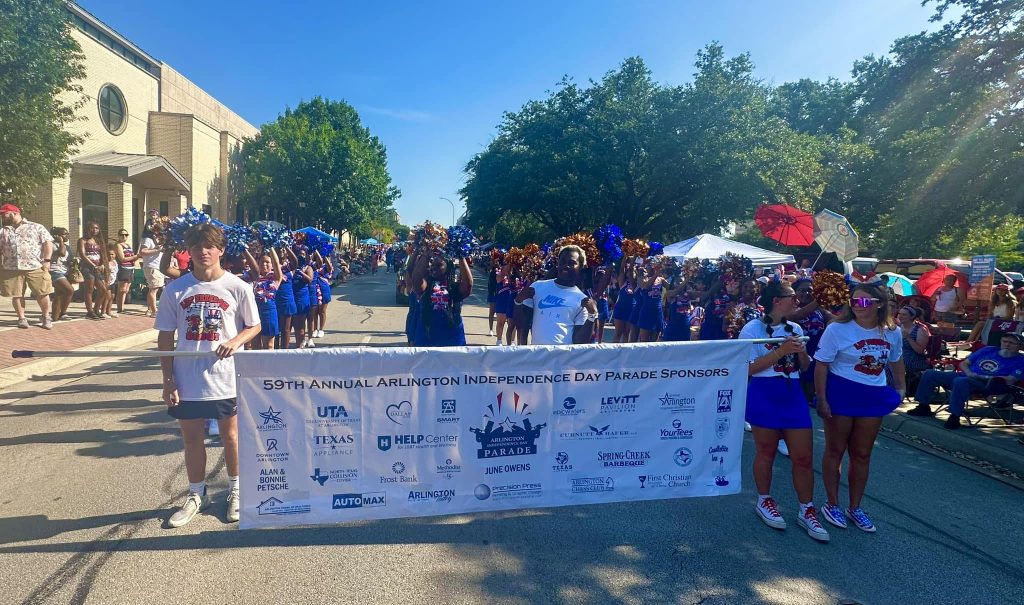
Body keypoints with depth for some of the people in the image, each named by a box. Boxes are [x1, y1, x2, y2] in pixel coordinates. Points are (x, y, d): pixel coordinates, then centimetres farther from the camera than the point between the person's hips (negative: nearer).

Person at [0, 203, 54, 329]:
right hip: (11, 269, 3)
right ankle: (22, 318, 15)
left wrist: (47, 260, -10)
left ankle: (46, 317, 13)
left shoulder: (36, 227, 6)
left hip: (35, 267, -3)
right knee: (16, 295, 4)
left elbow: (48, 243, 0)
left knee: (42, 293, -1)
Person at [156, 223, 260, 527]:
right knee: (192, 438, 14)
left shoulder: (237, 287, -6)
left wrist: (235, 341, -17)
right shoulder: (175, 290, -1)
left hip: (226, 379, -2)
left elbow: (254, 326, 4)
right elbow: (165, 337, 3)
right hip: (187, 381, 2)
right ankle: (197, 494, 33)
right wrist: (168, 380, 0)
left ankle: (235, 490, 33)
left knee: (230, 435, 13)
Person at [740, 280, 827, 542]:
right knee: (766, 452, 8)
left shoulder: (795, 329, 9)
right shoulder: (752, 329, -8)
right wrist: (781, 351, -20)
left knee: (803, 456, 4)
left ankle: (807, 511, 18)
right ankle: (764, 501, 28)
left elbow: (805, 367, 15)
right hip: (763, 395, -5)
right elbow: (748, 368, -14)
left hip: (792, 395, 5)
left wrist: (801, 351, -7)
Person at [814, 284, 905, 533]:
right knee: (835, 450, 7)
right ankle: (832, 505, 22)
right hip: (841, 393, -4)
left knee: (862, 454, 13)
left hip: (874, 396, 4)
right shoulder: (837, 329, -15)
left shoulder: (892, 332, 0)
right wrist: (821, 399, -17)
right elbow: (821, 365, -14)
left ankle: (855, 507, 28)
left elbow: (896, 360, 18)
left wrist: (900, 387, 14)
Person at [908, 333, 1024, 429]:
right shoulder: (987, 350, 22)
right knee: (929, 374, -7)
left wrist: (982, 377, -15)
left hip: (986, 384, -7)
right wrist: (969, 373, 0)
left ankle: (955, 417, -36)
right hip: (965, 376, 7)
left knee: (960, 381, -41)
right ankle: (923, 407, -2)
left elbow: (1010, 380, -10)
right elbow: (964, 363, 22)